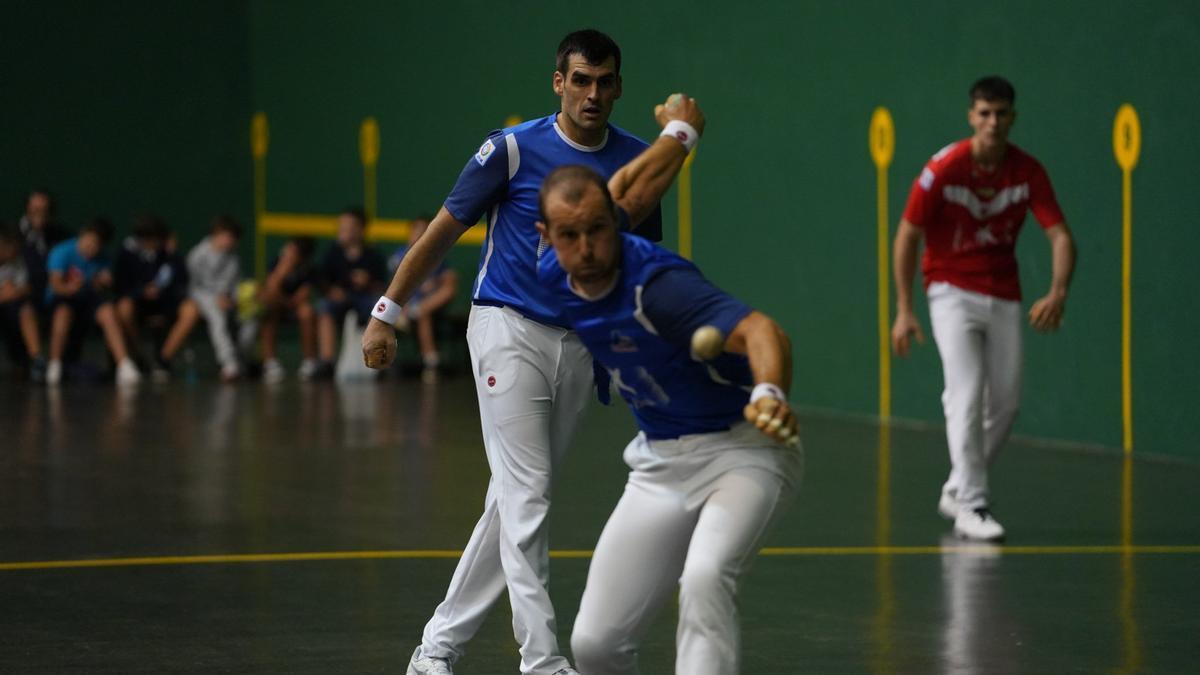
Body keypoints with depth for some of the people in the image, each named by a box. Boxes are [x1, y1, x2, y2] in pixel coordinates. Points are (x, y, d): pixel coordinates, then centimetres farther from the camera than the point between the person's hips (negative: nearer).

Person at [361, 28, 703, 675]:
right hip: (509, 328, -5)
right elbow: (444, 229, -1)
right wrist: (387, 312, 0)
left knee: (513, 501, 7)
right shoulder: (513, 149, -8)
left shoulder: (637, 157, 4)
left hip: (580, 342, 5)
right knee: (526, 498, -11)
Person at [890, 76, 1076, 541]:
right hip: (952, 290, -4)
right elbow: (908, 236, -8)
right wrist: (904, 309, -11)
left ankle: (958, 489, 25)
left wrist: (1058, 293, -29)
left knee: (1005, 403, 6)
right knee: (968, 395, -17)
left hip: (1004, 298, 4)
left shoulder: (1028, 172, -7)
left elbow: (1060, 235, -11)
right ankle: (972, 507, -16)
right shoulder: (943, 169, -15)